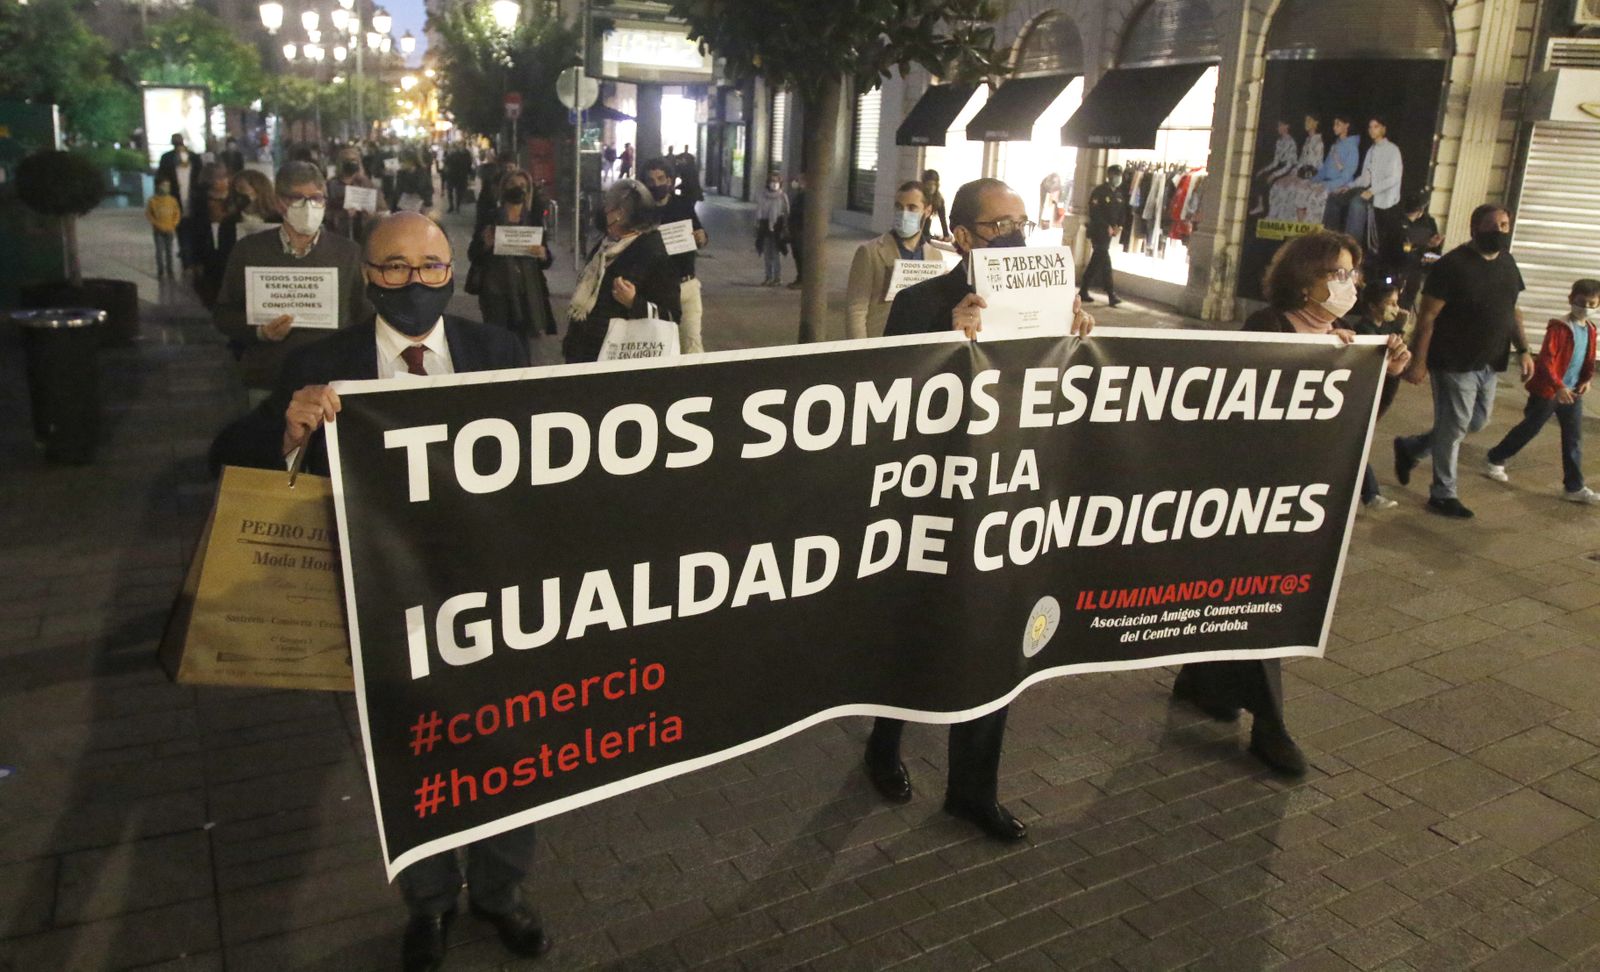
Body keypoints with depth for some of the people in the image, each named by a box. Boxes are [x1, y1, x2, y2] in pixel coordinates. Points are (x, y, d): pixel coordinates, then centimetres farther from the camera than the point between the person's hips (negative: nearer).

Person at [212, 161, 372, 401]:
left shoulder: (348, 253, 2)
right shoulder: (248, 250, 3)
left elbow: (366, 320, 4)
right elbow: (223, 314, 7)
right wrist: (259, 332, -11)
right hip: (267, 384, 1)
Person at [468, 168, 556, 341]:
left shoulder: (534, 220, 10)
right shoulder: (490, 219, 3)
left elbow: (547, 262, 12)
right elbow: (473, 256, 3)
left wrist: (544, 255, -11)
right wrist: (485, 245, -17)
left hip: (528, 292, 2)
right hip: (497, 291, -2)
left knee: (523, 339, -5)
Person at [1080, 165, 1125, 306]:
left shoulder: (1120, 194, 11)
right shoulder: (1099, 191, -8)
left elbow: (1122, 212, 14)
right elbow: (1094, 212, -15)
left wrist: (1119, 226, -5)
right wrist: (1107, 226, -19)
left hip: (1110, 231, 7)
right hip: (1098, 230, -7)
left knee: (1097, 260, 10)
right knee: (1104, 260, -11)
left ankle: (1083, 291, 18)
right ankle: (1111, 295, -13)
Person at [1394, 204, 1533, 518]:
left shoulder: (1507, 263, 9)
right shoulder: (1453, 264, -14)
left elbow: (1512, 311, 18)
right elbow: (1427, 316, -15)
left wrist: (1524, 350, 11)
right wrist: (1418, 362, -18)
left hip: (1488, 364, 8)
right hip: (1454, 364, -8)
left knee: (1477, 422, 16)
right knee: (1453, 428, 1)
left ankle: (1409, 448, 33)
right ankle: (1443, 495, 17)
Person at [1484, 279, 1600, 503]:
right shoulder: (1559, 327, -15)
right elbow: (1546, 360, -21)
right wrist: (1558, 386, -29)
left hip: (1572, 393, 7)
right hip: (1547, 391, -7)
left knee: (1574, 439, 6)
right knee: (1528, 430, 7)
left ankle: (1573, 487, 11)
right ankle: (1494, 461, 26)